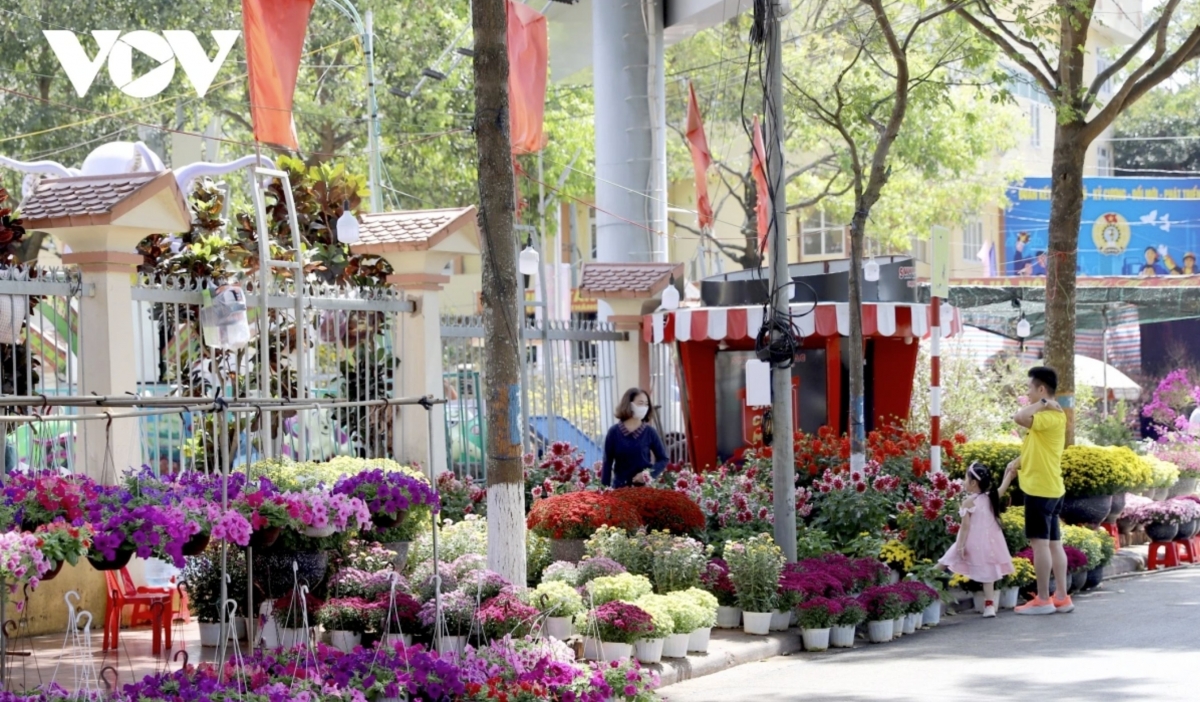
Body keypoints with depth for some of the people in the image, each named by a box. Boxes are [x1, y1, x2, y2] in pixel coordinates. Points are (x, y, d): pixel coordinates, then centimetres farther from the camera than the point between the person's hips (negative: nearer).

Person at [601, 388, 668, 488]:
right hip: (620, 486, 0)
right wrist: (605, 487, -2)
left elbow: (663, 459, 6)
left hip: (644, 486, 0)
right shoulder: (614, 432, 0)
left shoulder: (649, 432, 1)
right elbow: (607, 463, 3)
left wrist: (650, 473, -12)